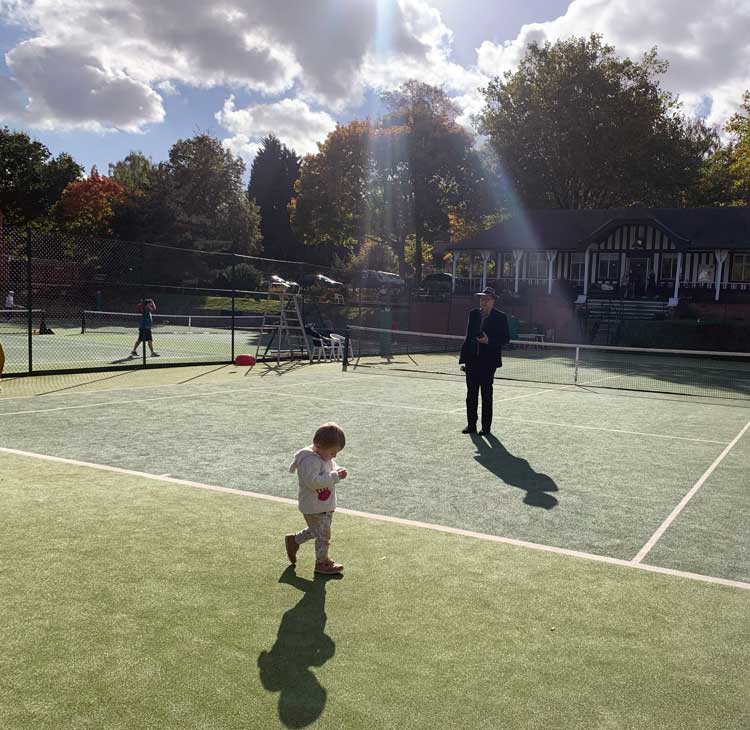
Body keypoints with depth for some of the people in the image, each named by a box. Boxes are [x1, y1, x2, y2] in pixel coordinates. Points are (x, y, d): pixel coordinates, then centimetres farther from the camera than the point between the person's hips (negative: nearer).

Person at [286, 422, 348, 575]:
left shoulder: (325, 456, 3)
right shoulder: (310, 460, -27)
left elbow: (332, 467, 18)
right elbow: (313, 481, -35)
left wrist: (338, 470, -6)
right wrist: (335, 476, -34)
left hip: (326, 505, 10)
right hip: (315, 508, -10)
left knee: (316, 531, 25)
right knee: (323, 534, 5)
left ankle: (294, 541, 43)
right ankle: (322, 562, 23)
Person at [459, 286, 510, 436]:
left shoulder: (500, 317, -3)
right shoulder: (473, 314, 11)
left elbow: (505, 338, -3)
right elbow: (468, 337, 13)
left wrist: (489, 341, -18)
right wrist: (464, 359, 9)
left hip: (488, 362, -4)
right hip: (472, 360, 4)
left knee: (486, 395, 2)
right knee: (471, 394, 8)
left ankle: (486, 426, 11)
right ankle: (471, 424, 17)